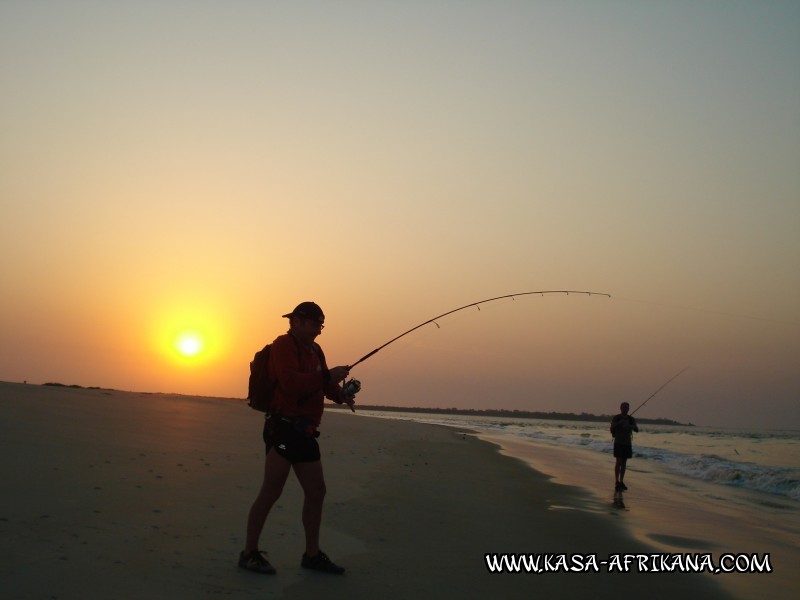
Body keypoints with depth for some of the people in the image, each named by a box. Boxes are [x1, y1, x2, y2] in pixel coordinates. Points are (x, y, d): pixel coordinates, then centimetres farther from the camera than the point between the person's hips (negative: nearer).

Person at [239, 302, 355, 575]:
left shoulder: (314, 350, 18)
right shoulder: (283, 344, -9)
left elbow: (321, 385, 19)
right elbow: (291, 383, -22)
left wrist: (340, 394, -1)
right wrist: (327, 376, -21)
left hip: (305, 432, 9)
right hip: (284, 427, -9)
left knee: (316, 492, 11)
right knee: (271, 492, -7)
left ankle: (312, 554, 21)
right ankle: (249, 553, 2)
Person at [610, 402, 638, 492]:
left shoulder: (631, 419, 7)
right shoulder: (616, 418, -3)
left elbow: (637, 429, -3)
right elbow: (612, 428, -12)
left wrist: (630, 425, -23)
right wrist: (619, 423, -27)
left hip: (627, 443, 4)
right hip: (619, 443, -4)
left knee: (624, 463, 6)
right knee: (619, 462, -9)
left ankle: (621, 482, 11)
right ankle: (617, 482, -9)